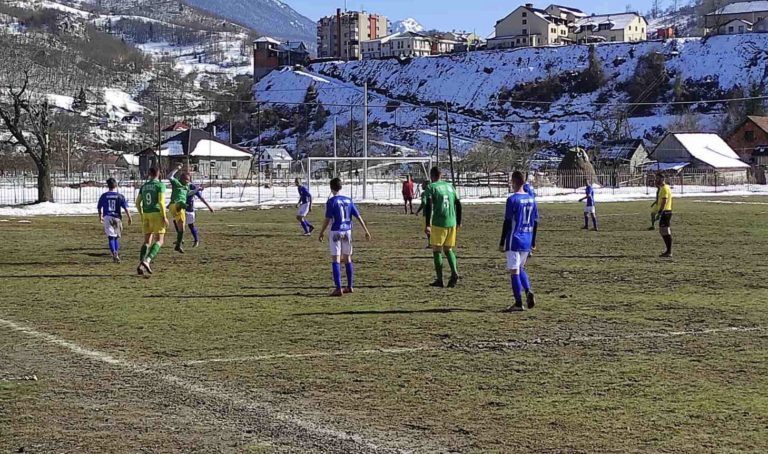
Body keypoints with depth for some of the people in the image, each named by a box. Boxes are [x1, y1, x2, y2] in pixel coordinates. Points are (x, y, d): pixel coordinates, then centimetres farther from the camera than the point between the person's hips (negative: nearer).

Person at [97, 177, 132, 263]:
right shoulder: (120, 196, 0)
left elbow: (99, 208, 14)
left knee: (111, 237, -6)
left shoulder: (104, 196, 4)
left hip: (107, 217, 0)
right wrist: (129, 218, 4)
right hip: (117, 217, 0)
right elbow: (126, 208, -5)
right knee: (117, 237, 17)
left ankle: (114, 253, -25)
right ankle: (117, 253, 19)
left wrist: (100, 217, 30)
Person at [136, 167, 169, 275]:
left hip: (146, 215, 6)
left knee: (147, 241, 11)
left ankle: (141, 265, -3)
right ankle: (147, 261, -23)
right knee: (159, 241, -2)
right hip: (157, 214, -6)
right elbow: (161, 201, -15)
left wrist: (142, 216, 23)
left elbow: (138, 203, 12)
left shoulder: (144, 186, 13)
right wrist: (165, 217, -13)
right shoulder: (160, 185, -5)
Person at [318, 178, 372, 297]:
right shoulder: (348, 200, 6)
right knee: (347, 258, 15)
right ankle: (350, 286, 21)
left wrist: (322, 232, 0)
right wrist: (366, 231, 9)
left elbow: (327, 219, -11)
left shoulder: (331, 201, -9)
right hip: (347, 231, 5)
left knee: (335, 260, -5)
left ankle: (338, 288, -12)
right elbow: (358, 216, 5)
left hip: (336, 232, -5)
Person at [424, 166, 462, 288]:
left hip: (438, 223, -5)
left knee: (437, 250, 5)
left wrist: (427, 224, -15)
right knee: (448, 249, 15)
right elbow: (458, 204, 14)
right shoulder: (450, 186, 14)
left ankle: (440, 279, 2)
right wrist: (458, 222, 21)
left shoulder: (431, 187, -2)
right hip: (452, 223, 5)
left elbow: (429, 205, -13)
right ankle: (454, 273, -7)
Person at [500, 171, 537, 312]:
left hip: (514, 241, -6)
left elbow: (507, 222, -11)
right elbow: (534, 222, 12)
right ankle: (528, 291, -2)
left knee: (514, 271, -1)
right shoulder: (531, 199, 8)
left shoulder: (512, 199, -11)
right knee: (520, 268, 21)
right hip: (527, 241, 7)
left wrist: (502, 243, -6)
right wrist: (533, 243, 20)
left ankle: (518, 303, -1)